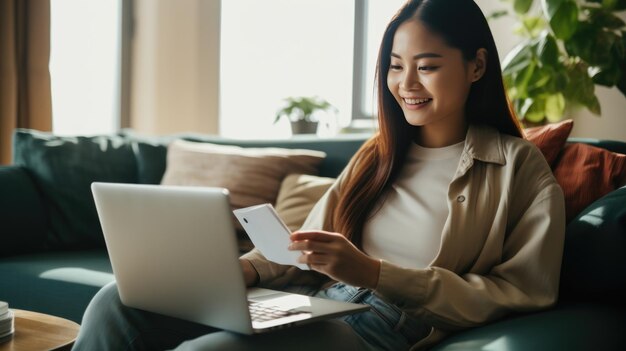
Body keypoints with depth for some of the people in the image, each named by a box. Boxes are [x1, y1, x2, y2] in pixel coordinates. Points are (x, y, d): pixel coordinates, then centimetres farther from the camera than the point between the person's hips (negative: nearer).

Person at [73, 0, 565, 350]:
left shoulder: (519, 167, 3)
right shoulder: (376, 156, 21)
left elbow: (523, 292, -7)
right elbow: (309, 251, 17)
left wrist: (374, 273, -16)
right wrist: (243, 271, -7)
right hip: (311, 304, 6)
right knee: (119, 302, -14)